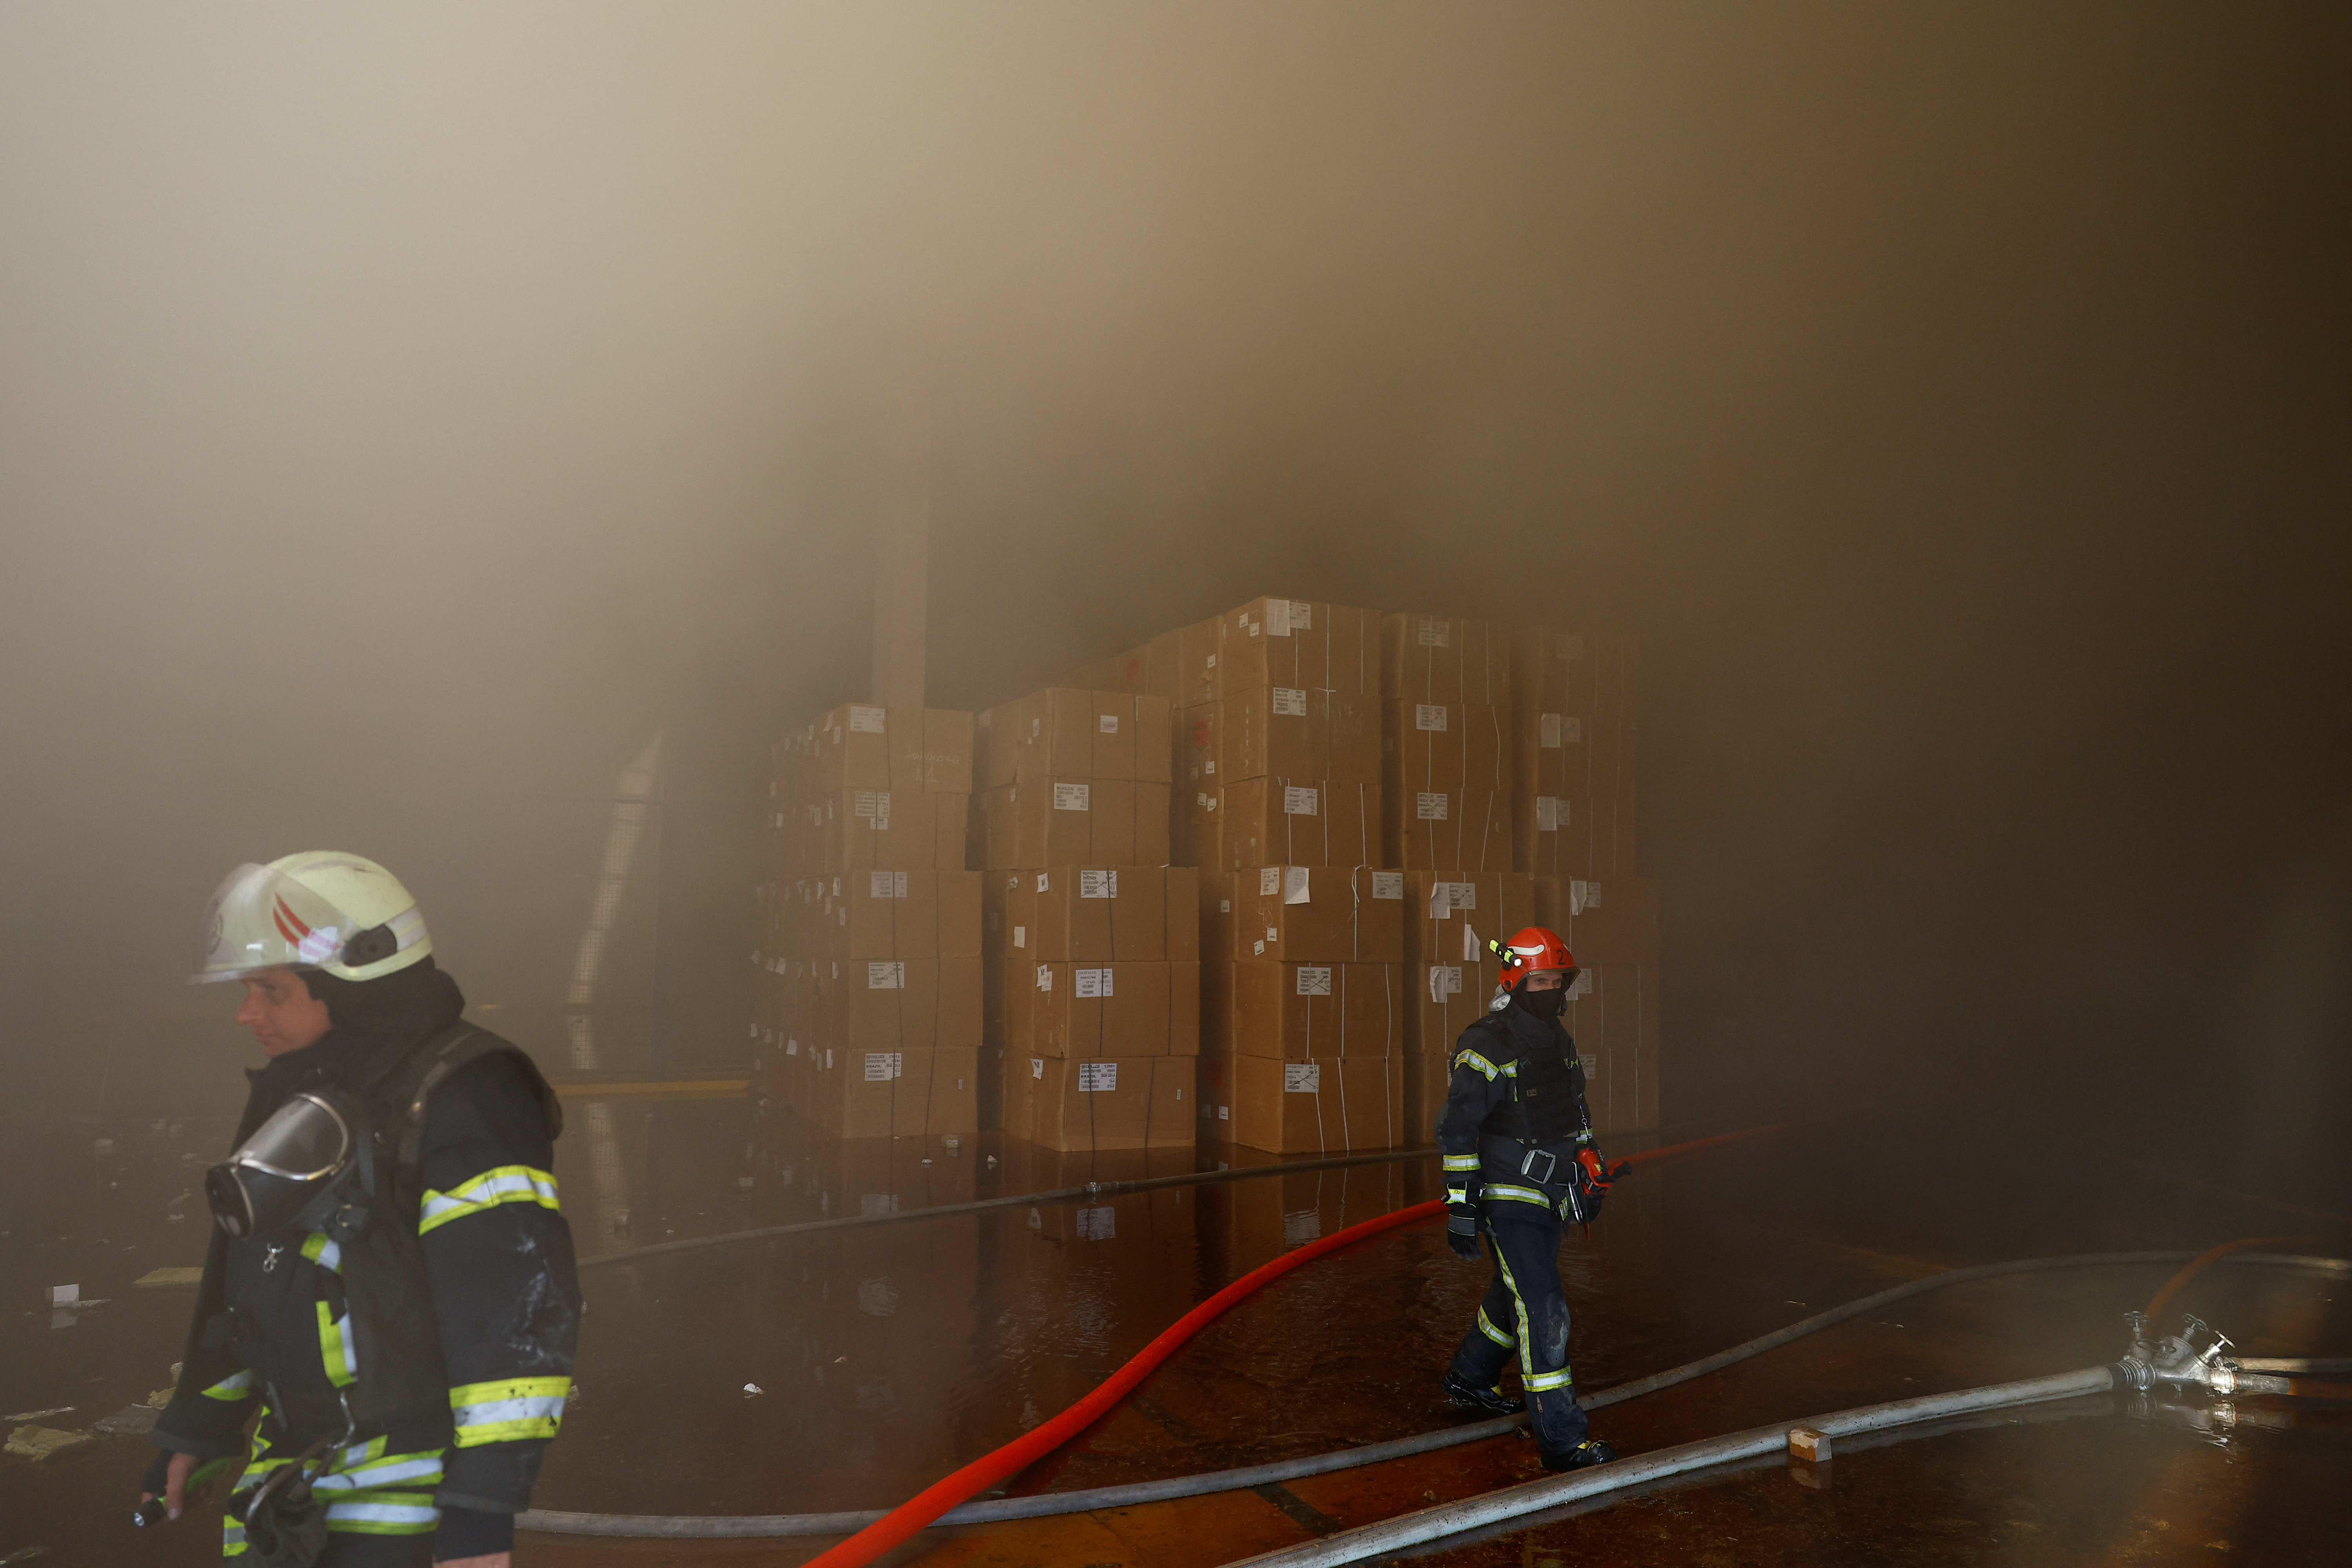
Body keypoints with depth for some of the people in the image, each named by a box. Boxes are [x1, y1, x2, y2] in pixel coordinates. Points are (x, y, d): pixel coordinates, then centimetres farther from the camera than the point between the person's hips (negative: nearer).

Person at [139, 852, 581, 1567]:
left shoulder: (462, 1105, -21)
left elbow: (518, 1308, -25)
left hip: (402, 1477, -8)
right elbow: (243, 1276, 21)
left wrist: (484, 1503, -26)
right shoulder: (297, 1094, 10)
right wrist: (196, 1430, 24)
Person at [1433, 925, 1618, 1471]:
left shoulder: (1559, 1043, 11)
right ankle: (1563, 1438, -4)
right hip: (1508, 1196, -9)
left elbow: (1577, 1113, 25)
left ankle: (1468, 1379, 41)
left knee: (1515, 1295, 20)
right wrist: (1461, 1205, -19)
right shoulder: (1487, 1046, -16)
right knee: (1543, 1311, -10)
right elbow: (1457, 1128, -16)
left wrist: (1591, 1173, 22)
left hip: (1548, 1195, 9)